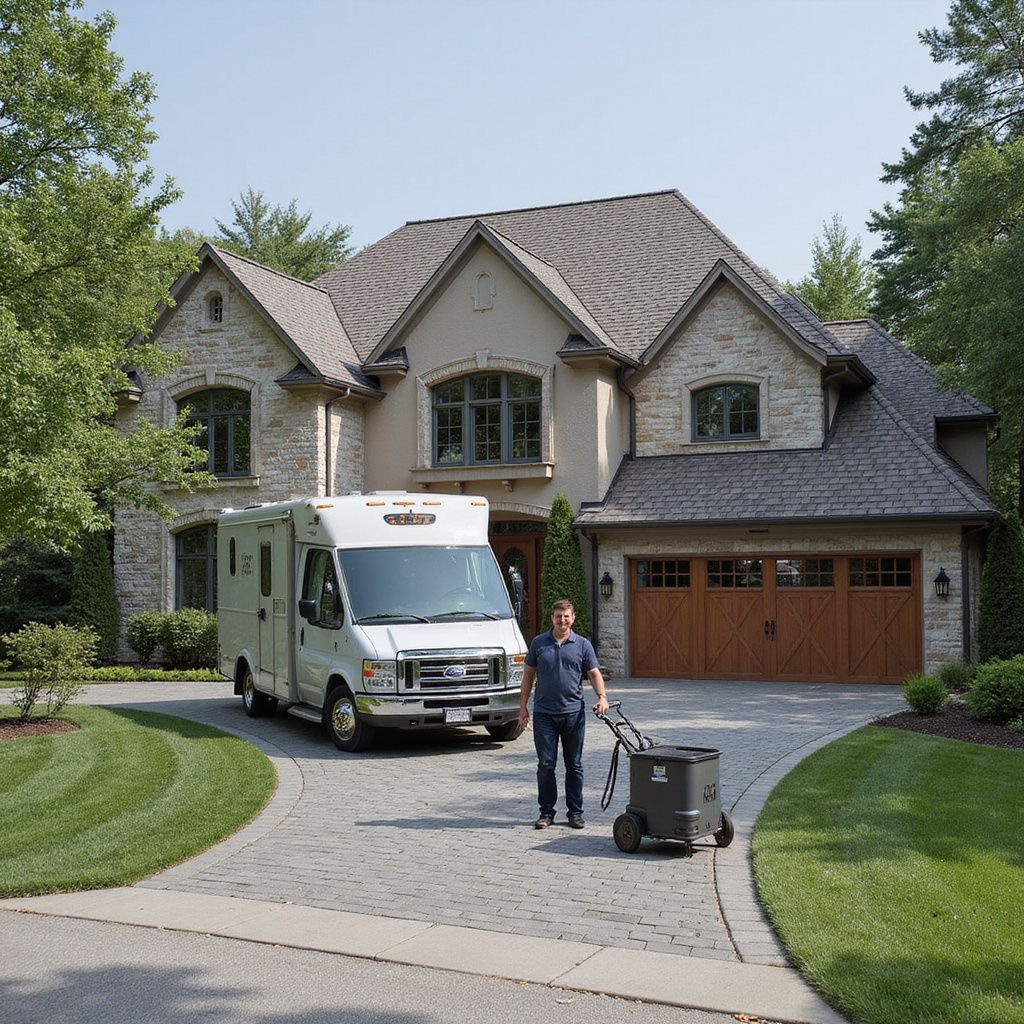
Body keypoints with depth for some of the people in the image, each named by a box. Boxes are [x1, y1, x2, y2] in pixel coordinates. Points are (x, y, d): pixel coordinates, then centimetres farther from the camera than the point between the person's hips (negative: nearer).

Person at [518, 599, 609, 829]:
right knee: (545, 765, 1)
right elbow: (528, 674, 9)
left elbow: (594, 673, 4)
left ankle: (575, 812, 15)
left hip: (573, 713, 0)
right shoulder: (538, 643, 5)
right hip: (544, 713, 0)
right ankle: (547, 812, 12)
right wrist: (523, 705, 5)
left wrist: (602, 696, -14)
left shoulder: (582, 644, 4)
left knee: (574, 765, 6)